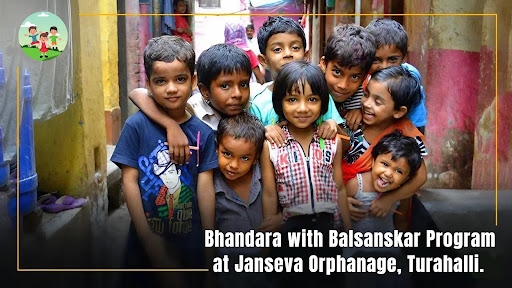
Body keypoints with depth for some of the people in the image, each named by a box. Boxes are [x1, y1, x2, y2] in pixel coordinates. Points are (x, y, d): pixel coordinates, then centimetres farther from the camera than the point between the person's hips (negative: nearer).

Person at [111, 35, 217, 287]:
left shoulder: (203, 133, -4)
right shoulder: (136, 125, -9)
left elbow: (205, 187, -3)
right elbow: (129, 181, -9)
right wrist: (149, 241, -11)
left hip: (190, 243, 2)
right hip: (146, 241, -1)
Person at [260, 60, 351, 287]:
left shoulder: (333, 141, -4)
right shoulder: (270, 145, -10)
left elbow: (339, 189, 2)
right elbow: (269, 195, -5)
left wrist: (349, 231, 6)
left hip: (329, 227, 2)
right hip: (291, 230, -2)